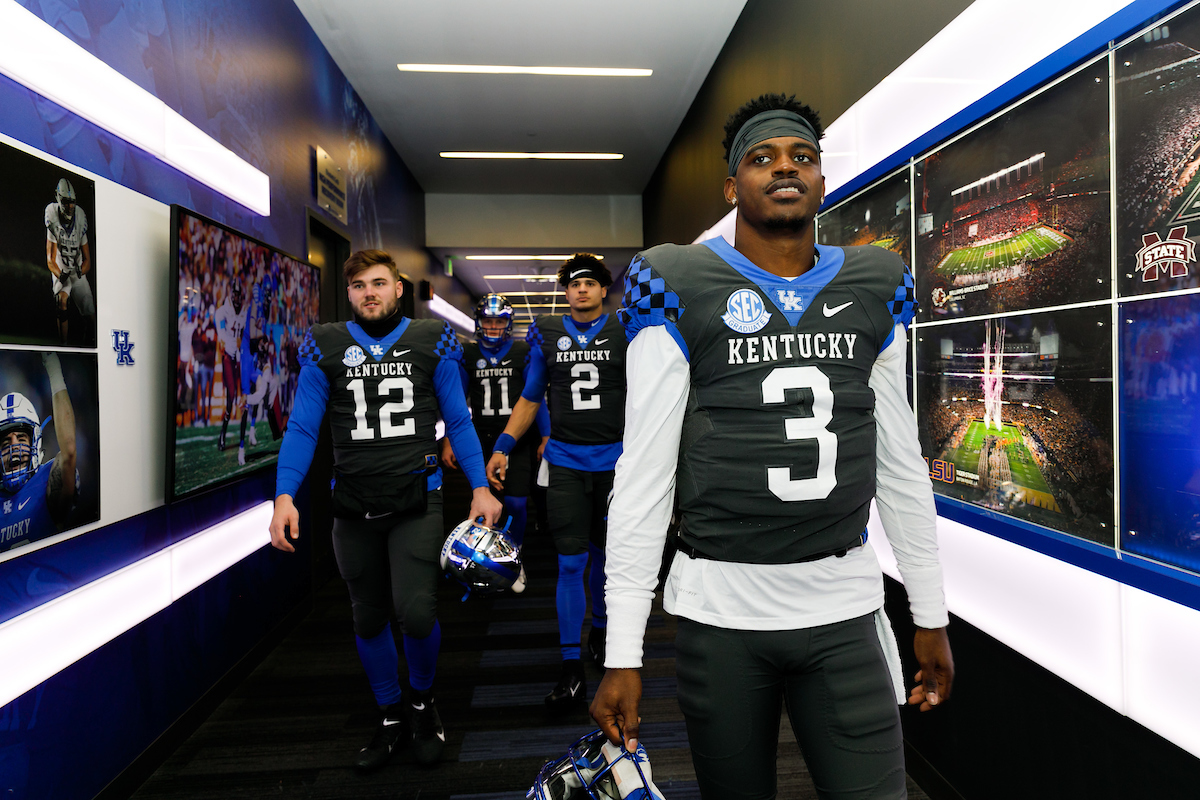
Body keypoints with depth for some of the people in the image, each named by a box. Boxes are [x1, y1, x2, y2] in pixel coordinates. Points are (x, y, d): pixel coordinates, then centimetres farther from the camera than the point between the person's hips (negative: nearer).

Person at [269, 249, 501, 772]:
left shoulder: (431, 341, 4)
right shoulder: (326, 347, 6)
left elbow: (458, 420, 6)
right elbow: (302, 428, 4)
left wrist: (481, 487, -1)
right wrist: (284, 496, -8)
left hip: (416, 499, -2)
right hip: (353, 506, 3)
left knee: (415, 613, -12)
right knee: (369, 618, 12)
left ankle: (422, 700, 20)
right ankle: (391, 715, 35)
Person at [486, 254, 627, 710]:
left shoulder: (624, 332, 2)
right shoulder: (546, 336, 7)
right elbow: (530, 399, 12)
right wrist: (503, 447, 4)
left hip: (614, 458, 0)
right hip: (565, 462, 0)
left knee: (604, 554, 13)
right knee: (570, 562, -2)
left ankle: (601, 629, 38)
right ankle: (571, 668, 7)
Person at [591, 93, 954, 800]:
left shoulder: (876, 290, 8)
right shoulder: (678, 289, -5)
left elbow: (901, 464, 12)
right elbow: (643, 476, -7)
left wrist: (932, 616, 12)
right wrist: (623, 654, -9)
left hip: (845, 609, 3)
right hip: (722, 608, -2)